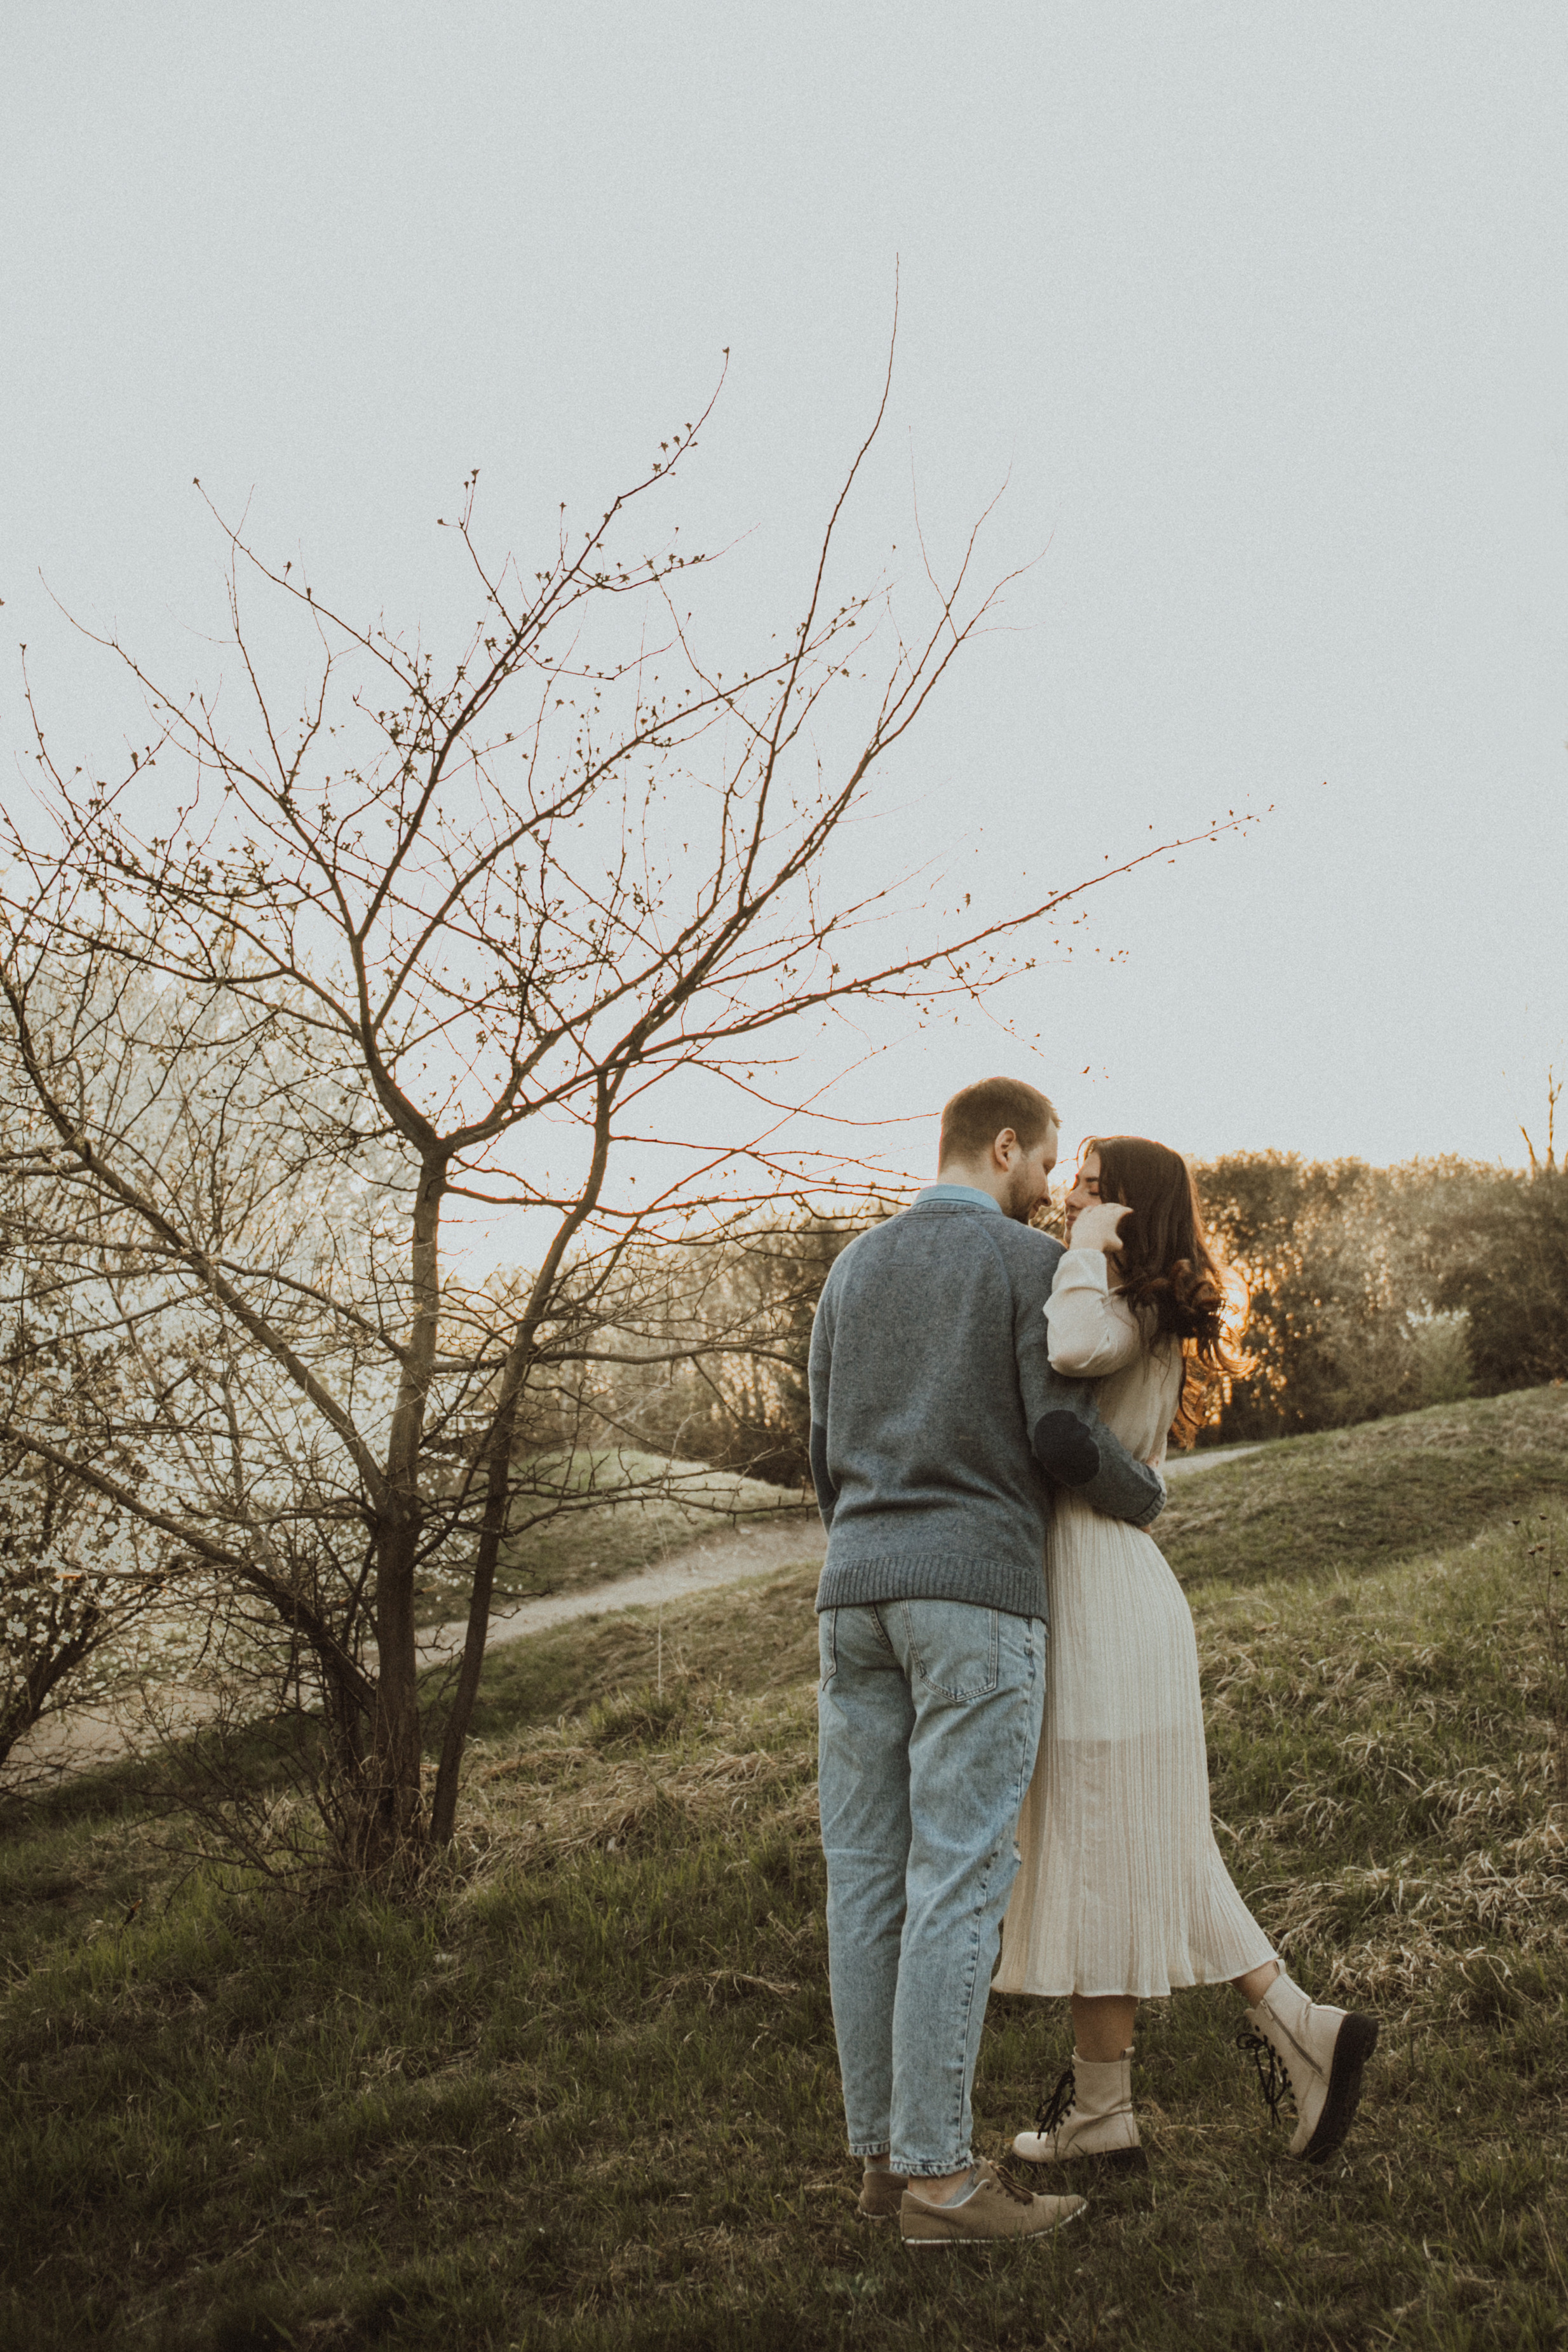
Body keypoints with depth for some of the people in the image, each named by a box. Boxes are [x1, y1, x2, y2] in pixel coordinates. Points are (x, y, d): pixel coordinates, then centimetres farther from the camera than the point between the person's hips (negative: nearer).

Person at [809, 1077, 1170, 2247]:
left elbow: (832, 1459, 15)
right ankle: (938, 2174, -7)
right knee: (959, 1881, -7)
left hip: (858, 1595, 6)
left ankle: (887, 2146, 10)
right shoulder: (1036, 1263, -2)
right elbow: (1061, 1439, -10)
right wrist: (1145, 1494, 12)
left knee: (871, 1878, 6)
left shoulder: (852, 1269, 16)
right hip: (979, 1593, -6)